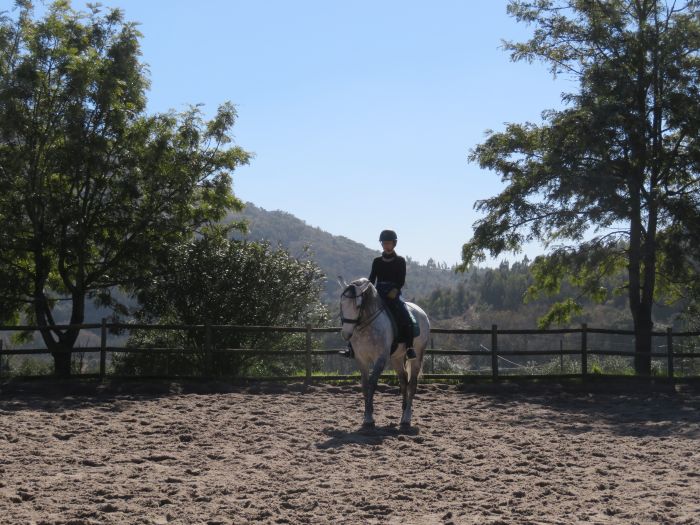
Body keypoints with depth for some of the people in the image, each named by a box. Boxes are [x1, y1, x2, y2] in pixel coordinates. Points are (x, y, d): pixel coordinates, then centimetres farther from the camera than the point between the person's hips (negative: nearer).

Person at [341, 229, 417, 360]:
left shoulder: (400, 261, 6)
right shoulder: (377, 261, 14)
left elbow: (401, 281, 0)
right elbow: (372, 279, 12)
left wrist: (394, 291, -17)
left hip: (394, 295, -3)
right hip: (378, 295, 3)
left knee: (406, 318, -28)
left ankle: (409, 347, -24)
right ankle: (352, 347, -14)